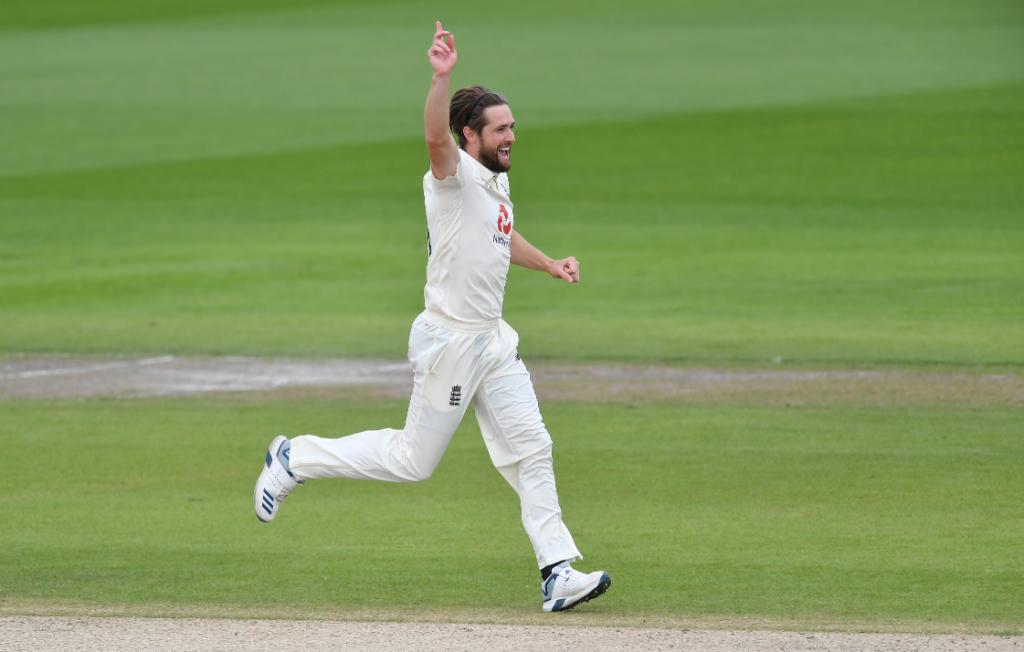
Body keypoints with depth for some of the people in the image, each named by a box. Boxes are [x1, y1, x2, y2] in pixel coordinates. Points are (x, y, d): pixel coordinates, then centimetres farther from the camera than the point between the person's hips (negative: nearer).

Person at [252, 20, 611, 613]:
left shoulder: (496, 179, 11)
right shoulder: (454, 175, -16)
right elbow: (435, 136, -40)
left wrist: (550, 264, 17)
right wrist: (443, 76, -57)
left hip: (493, 341, 8)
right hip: (450, 340, -8)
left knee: (530, 451, 2)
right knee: (413, 461, 2)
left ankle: (558, 572, 3)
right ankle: (297, 458, 18)